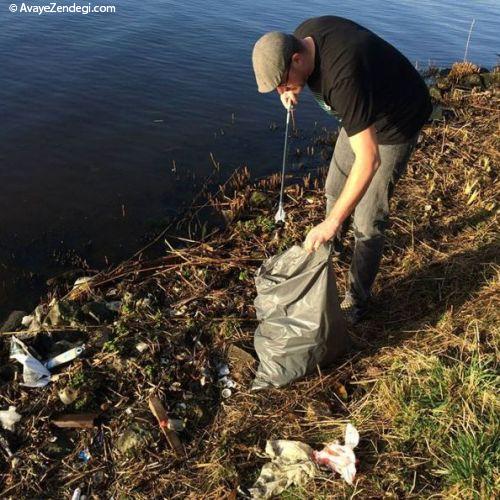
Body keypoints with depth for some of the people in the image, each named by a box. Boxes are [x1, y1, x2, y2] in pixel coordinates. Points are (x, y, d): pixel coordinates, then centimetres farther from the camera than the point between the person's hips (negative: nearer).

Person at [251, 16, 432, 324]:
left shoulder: (344, 77, -42)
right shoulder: (302, 36, -17)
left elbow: (369, 159, -44)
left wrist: (332, 222, -44)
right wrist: (295, 89, -14)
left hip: (396, 123, -8)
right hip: (363, 113, 8)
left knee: (368, 221, -7)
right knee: (335, 190, 21)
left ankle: (358, 301, 10)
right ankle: (333, 243, 48)